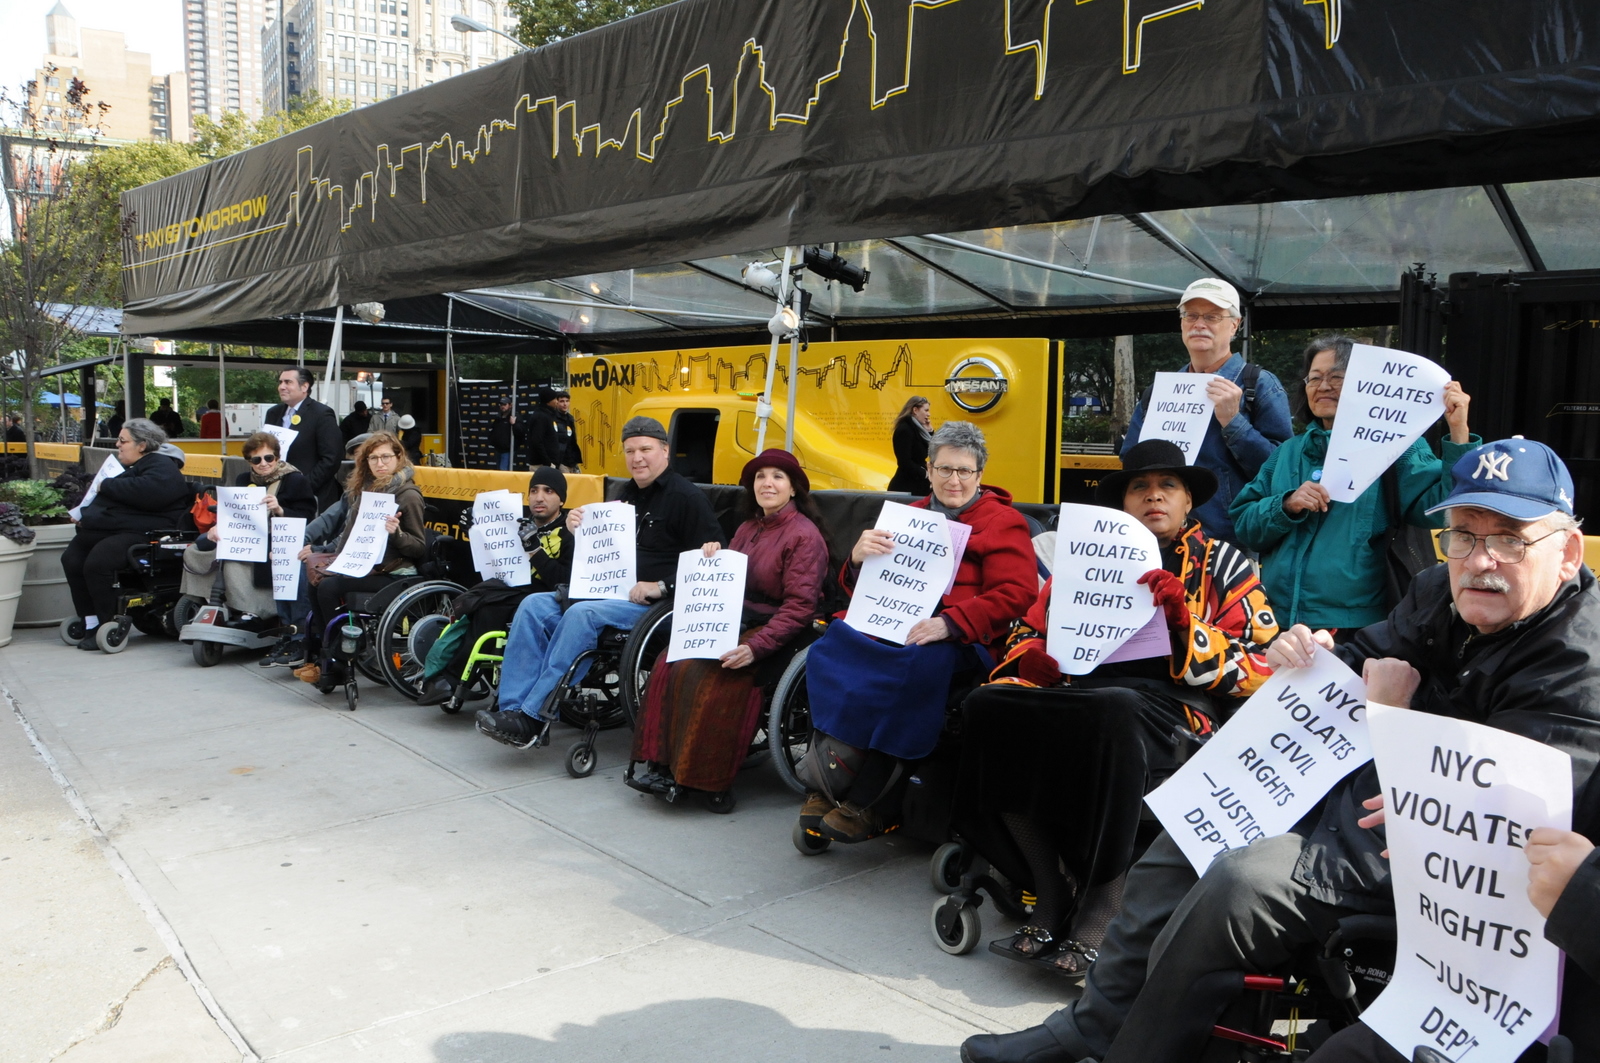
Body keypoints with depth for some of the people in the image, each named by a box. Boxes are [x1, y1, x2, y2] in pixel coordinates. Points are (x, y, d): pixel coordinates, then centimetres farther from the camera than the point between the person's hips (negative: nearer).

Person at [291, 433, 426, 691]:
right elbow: (351, 533, 23)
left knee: (328, 587, -23)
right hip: (362, 566, 7)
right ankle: (316, 655, -7)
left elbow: (420, 547, -10)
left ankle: (336, 666, -13)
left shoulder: (408, 495, -8)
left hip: (393, 573, -7)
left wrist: (396, 533, -28)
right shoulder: (365, 489, 16)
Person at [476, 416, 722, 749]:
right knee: (534, 606, -11)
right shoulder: (625, 496, 21)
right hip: (607, 592, 8)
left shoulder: (686, 497, -4)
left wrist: (661, 587, -21)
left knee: (581, 615, -32)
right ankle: (513, 708, -19)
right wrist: (578, 531, 5)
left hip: (654, 605, -8)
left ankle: (534, 718, -27)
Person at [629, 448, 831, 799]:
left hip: (776, 632, -7)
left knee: (706, 675, -29)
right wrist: (713, 561, -1)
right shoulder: (747, 529, 17)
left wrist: (756, 647, -26)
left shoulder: (804, 535, -8)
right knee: (669, 663, -17)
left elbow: (800, 606, -16)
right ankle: (662, 763, -16)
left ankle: (701, 775, -18)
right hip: (735, 622, 7)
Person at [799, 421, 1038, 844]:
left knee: (914, 665, -37)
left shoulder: (1003, 522, 9)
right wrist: (857, 560, -4)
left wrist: (950, 622, -20)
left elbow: (1016, 595, -5)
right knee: (829, 649, -24)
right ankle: (824, 788, -20)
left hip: (961, 640, -4)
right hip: (891, 627, 5)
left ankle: (872, 804, -25)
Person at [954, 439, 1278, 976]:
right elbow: (1031, 632, 19)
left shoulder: (1222, 565, 14)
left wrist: (1185, 623, -12)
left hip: (1177, 711, -3)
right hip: (1080, 701, 4)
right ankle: (1052, 893, -16)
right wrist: (1033, 662, -5)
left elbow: (1259, 673, 3)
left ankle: (1101, 911, -25)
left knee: (1117, 710, -39)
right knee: (988, 705, -25)